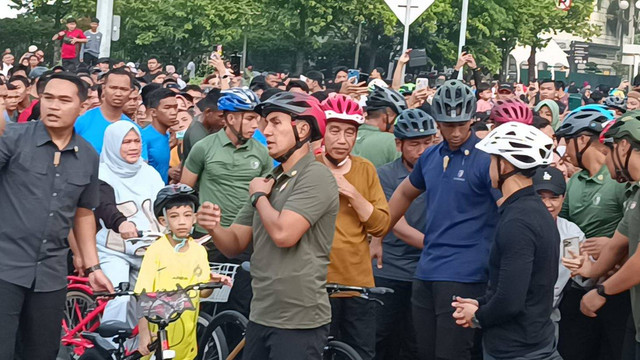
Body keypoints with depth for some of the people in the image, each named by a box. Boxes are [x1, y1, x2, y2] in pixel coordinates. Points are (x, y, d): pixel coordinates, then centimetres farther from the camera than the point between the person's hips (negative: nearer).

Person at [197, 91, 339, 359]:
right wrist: (213, 228, -10)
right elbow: (235, 245, 12)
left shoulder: (315, 177, -12)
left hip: (298, 321, -8)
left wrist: (259, 196, -6)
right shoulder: (268, 181, 13)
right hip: (260, 317, 8)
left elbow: (283, 234, -24)